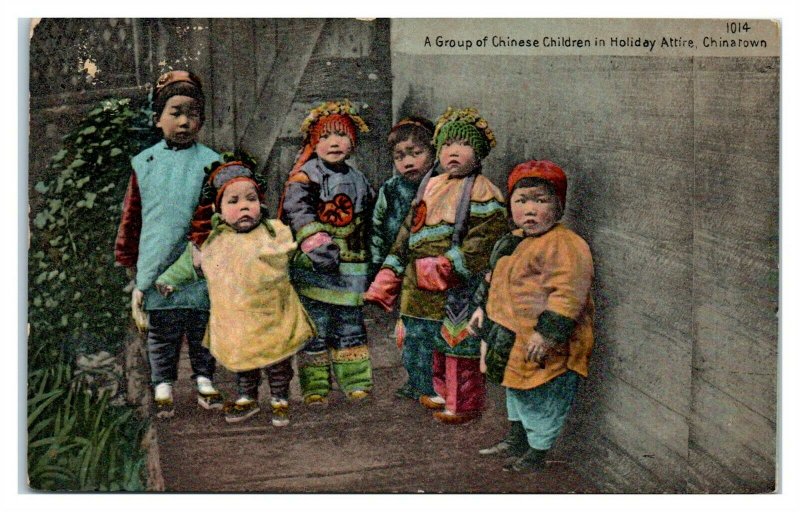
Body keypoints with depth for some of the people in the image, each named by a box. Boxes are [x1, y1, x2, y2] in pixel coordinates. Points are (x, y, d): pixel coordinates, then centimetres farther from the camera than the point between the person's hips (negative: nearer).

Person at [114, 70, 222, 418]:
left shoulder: (210, 163, -1)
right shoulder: (145, 163, 3)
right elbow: (131, 215, 9)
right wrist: (127, 258, 11)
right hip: (156, 269, 1)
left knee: (202, 330, 11)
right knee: (161, 334, 10)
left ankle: (204, 380, 26)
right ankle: (163, 386, 22)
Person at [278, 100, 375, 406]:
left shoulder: (357, 180, 15)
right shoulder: (305, 176, -4)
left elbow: (369, 221, 24)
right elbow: (298, 211, -17)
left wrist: (369, 261, 23)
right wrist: (315, 241, -30)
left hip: (350, 268, 5)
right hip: (313, 267, -5)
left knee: (350, 323, 11)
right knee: (315, 325, 0)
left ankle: (355, 381, 22)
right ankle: (315, 386, 10)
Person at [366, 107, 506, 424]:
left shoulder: (483, 192, -10)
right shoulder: (430, 186, 13)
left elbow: (482, 242, -20)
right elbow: (408, 233, 16)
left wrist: (446, 267, -25)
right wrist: (387, 279, 13)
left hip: (459, 289, -7)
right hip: (424, 287, 7)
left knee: (458, 344, 1)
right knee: (435, 343, 19)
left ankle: (464, 404, 16)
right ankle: (440, 393, 37)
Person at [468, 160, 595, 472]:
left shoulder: (566, 245, -23)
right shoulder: (515, 241, 9)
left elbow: (568, 293, -29)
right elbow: (495, 277, 24)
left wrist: (547, 333, -30)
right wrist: (482, 306, 21)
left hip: (543, 346, -10)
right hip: (512, 340, 10)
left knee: (542, 402, 5)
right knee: (516, 390, 26)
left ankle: (536, 455, 22)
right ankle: (515, 441, 45)